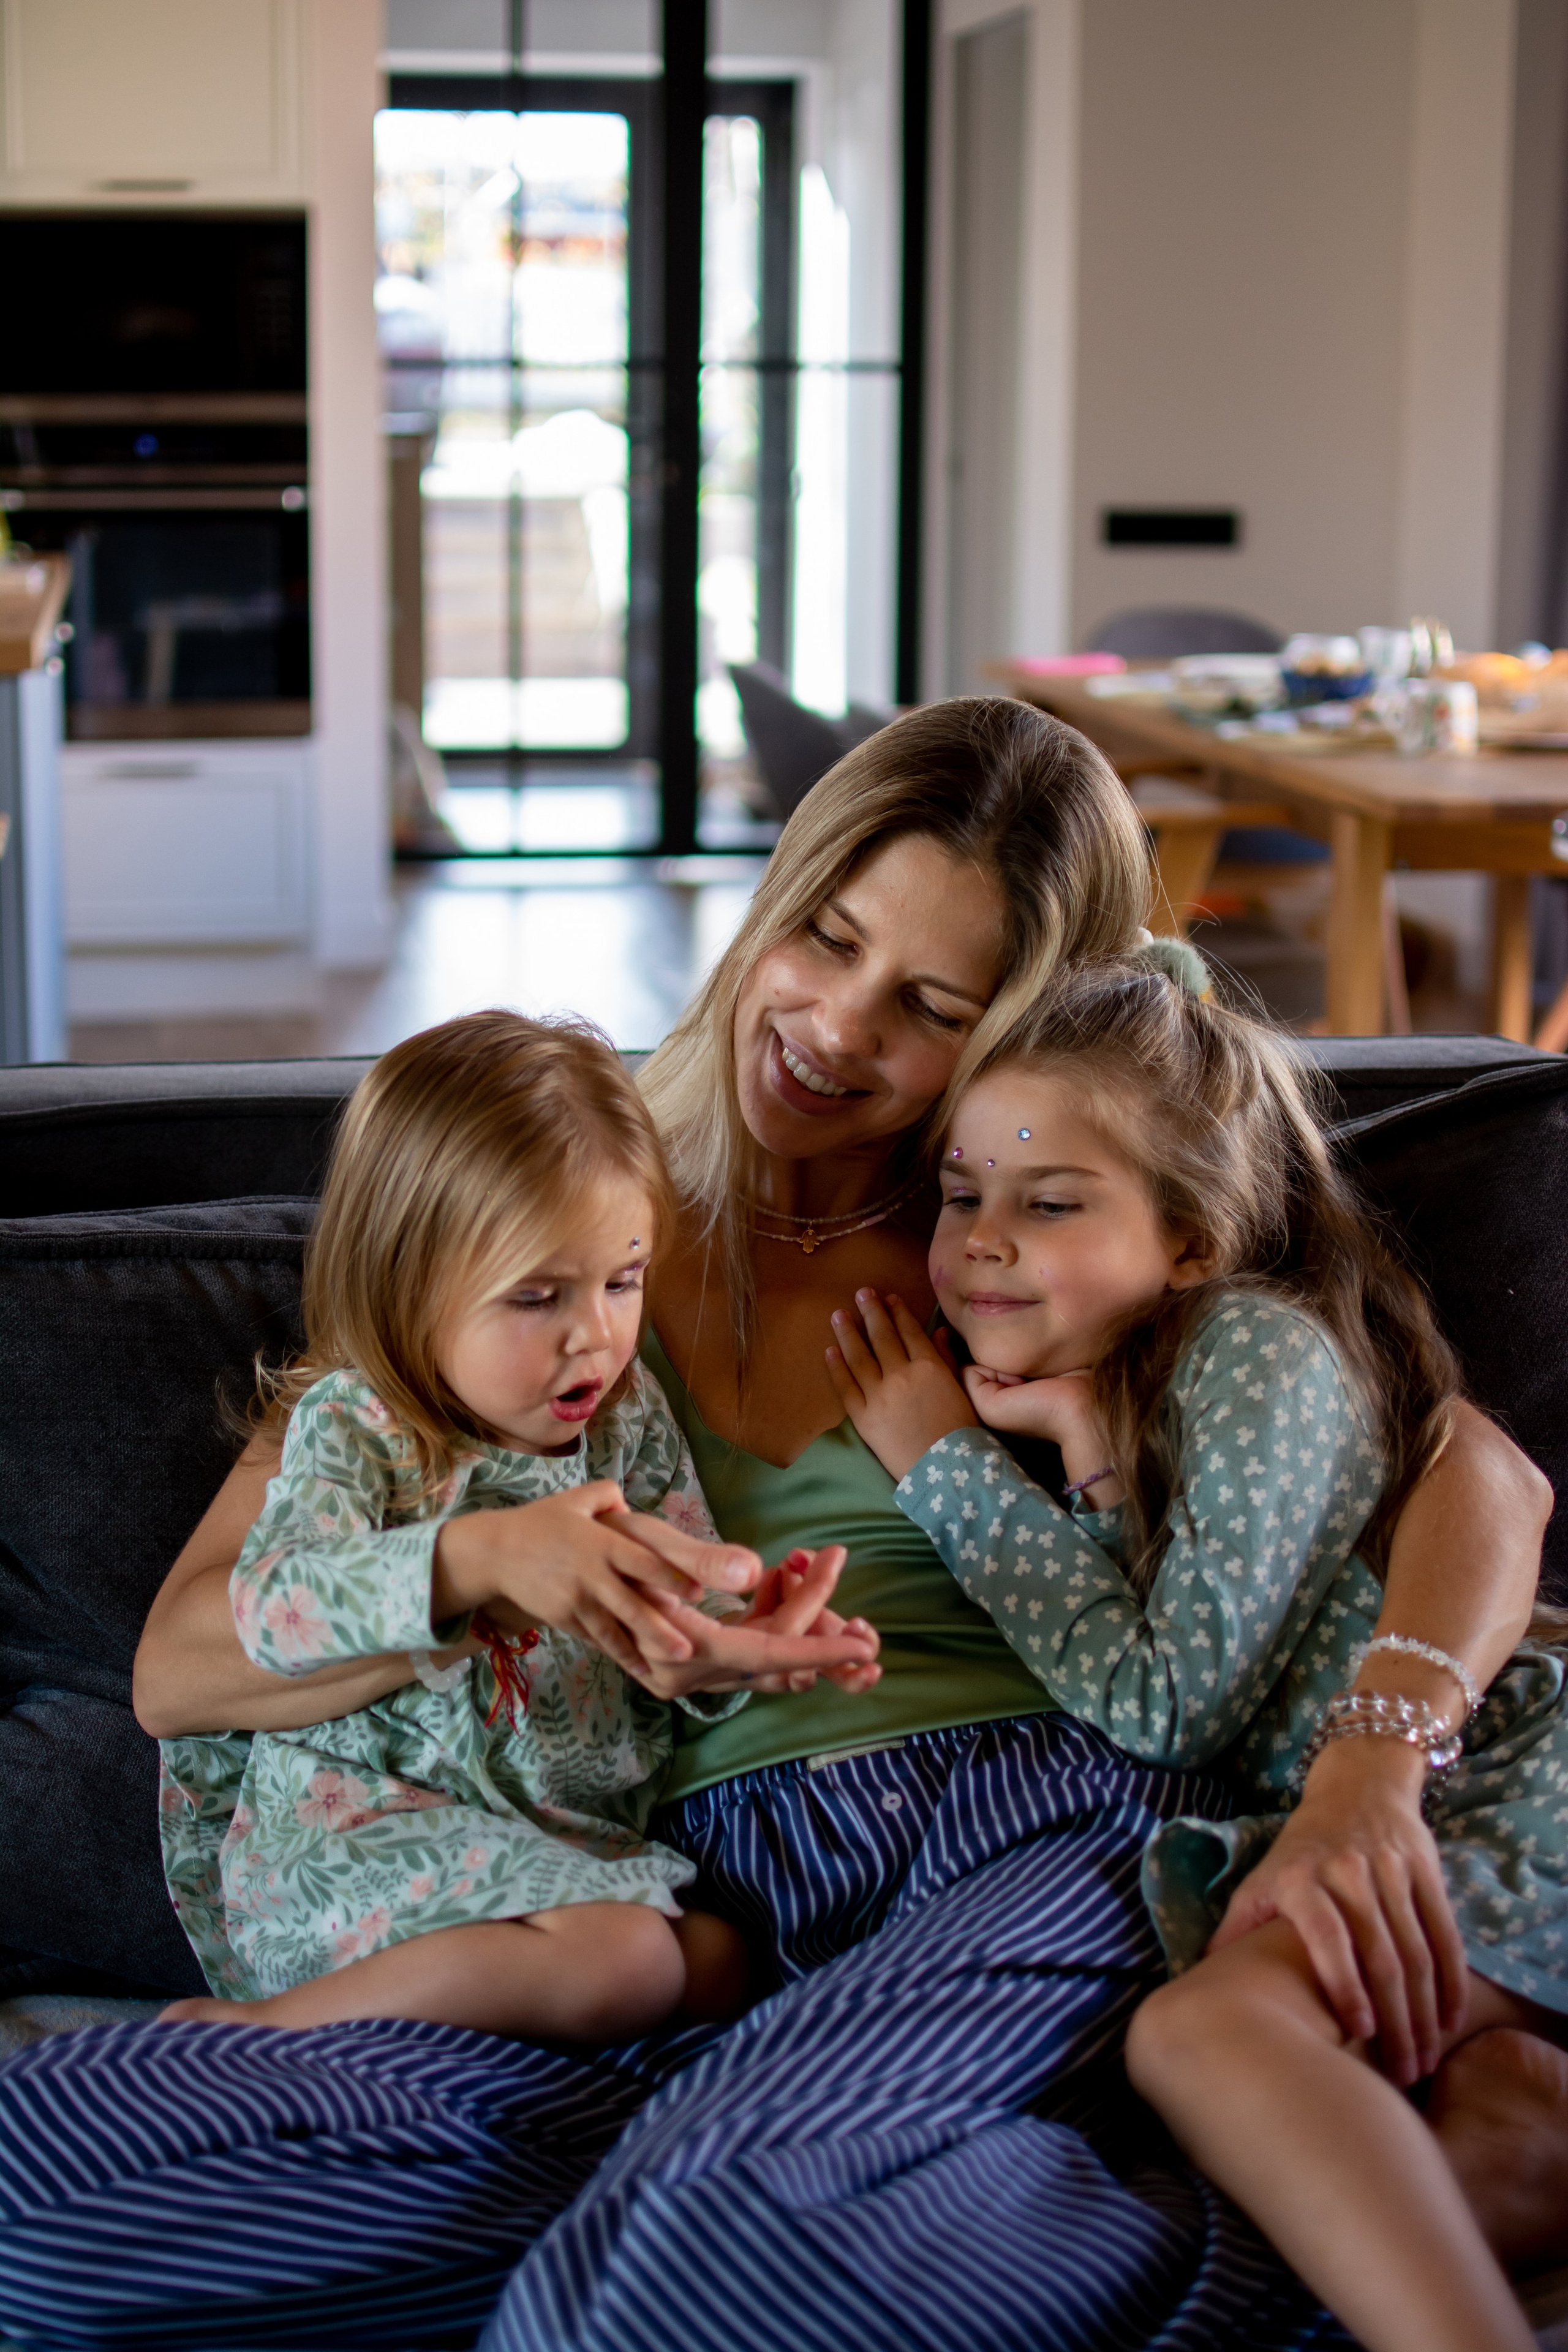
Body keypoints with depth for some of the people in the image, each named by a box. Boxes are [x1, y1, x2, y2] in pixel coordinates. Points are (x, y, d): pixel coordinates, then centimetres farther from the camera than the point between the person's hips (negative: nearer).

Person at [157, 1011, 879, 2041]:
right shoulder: (355, 1427, -11)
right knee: (628, 1964, -28)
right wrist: (478, 1556, -44)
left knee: (724, 1963, -13)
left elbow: (679, 1626, 8)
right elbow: (274, 1605, -30)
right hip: (361, 1831, -7)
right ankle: (269, 2030, -15)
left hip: (577, 1841, 7)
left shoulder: (629, 1412, 7)